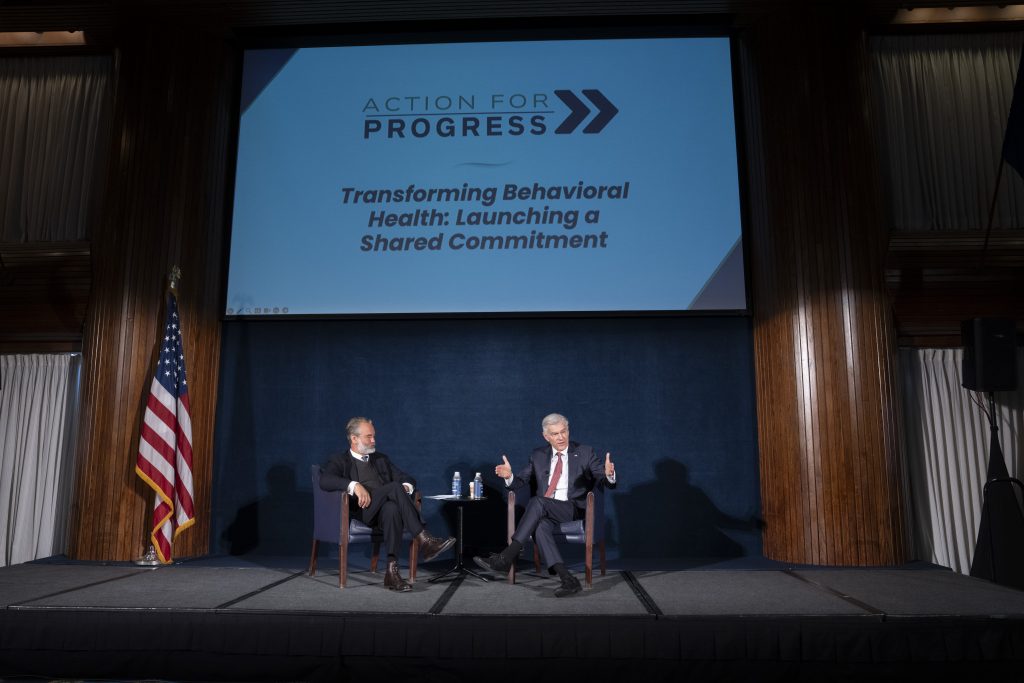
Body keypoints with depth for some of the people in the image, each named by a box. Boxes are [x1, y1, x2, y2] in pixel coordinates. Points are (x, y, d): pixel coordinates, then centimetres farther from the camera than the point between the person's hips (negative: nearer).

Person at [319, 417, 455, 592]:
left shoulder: (381, 459, 28)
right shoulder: (340, 461, 12)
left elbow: (408, 479, 22)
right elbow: (325, 481, -10)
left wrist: (406, 486, -4)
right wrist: (354, 485, -25)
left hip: (386, 508, 4)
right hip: (362, 509, -3)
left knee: (392, 509, -37)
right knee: (394, 487, -31)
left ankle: (392, 570, -44)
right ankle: (424, 540, -37)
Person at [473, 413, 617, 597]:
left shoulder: (585, 453, 5)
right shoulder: (538, 456, 15)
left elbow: (607, 482, -1)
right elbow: (520, 481, 13)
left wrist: (609, 474, -26)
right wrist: (509, 476, -10)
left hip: (573, 509, -3)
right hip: (544, 512, 3)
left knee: (537, 501, -32)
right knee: (540, 526, -34)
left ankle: (506, 558, -32)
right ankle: (568, 579, -38)